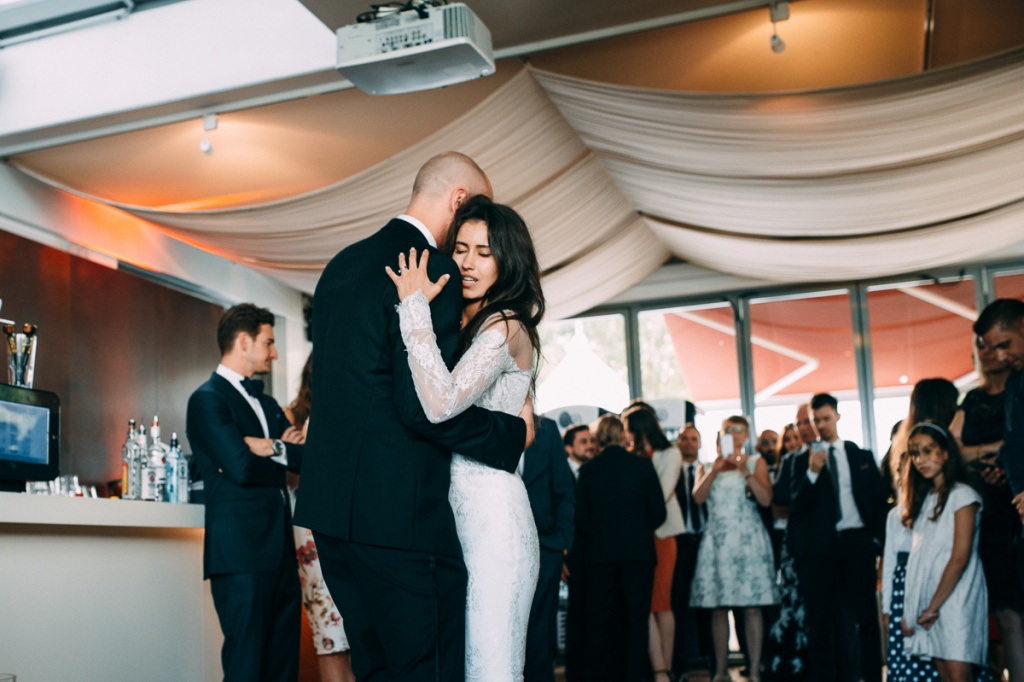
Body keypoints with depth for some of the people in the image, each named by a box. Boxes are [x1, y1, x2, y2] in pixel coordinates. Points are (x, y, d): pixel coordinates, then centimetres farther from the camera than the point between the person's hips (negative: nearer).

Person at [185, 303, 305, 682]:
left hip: (279, 549, 8)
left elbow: (304, 457, 11)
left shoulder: (267, 402, 21)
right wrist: (286, 457, 1)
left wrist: (275, 448, -9)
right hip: (241, 552, -8)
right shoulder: (207, 399, -5)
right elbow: (241, 468, -17)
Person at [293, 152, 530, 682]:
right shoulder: (433, 269, -12)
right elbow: (425, 404, -19)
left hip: (330, 500, 9)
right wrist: (514, 433, -5)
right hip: (399, 509, -9)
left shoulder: (343, 263, 16)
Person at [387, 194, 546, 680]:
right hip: (452, 509, 9)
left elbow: (442, 402, -26)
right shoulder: (466, 326, 16)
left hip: (491, 513, -9)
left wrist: (415, 307, -18)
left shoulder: (506, 327, -11)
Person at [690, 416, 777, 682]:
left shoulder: (756, 462, 9)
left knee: (751, 607, -5)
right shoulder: (709, 466, 15)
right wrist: (715, 468, -9)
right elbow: (698, 497, -1)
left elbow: (766, 499, -5)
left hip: (748, 539, -2)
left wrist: (745, 470, -12)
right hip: (717, 541, 2)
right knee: (718, 608, 1)